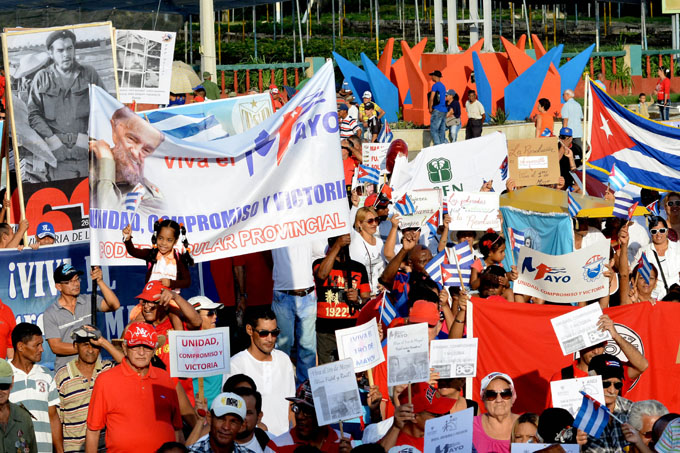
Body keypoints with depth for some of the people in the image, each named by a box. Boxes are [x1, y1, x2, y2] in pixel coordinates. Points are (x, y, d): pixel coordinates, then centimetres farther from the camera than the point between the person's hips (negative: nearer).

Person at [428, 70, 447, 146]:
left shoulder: (435, 85, -8)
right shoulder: (443, 86, 18)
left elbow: (431, 98, -13)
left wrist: (430, 108, -2)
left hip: (437, 110, -9)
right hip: (444, 110, 9)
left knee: (433, 130, -9)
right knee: (442, 131, 8)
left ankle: (438, 146, -18)